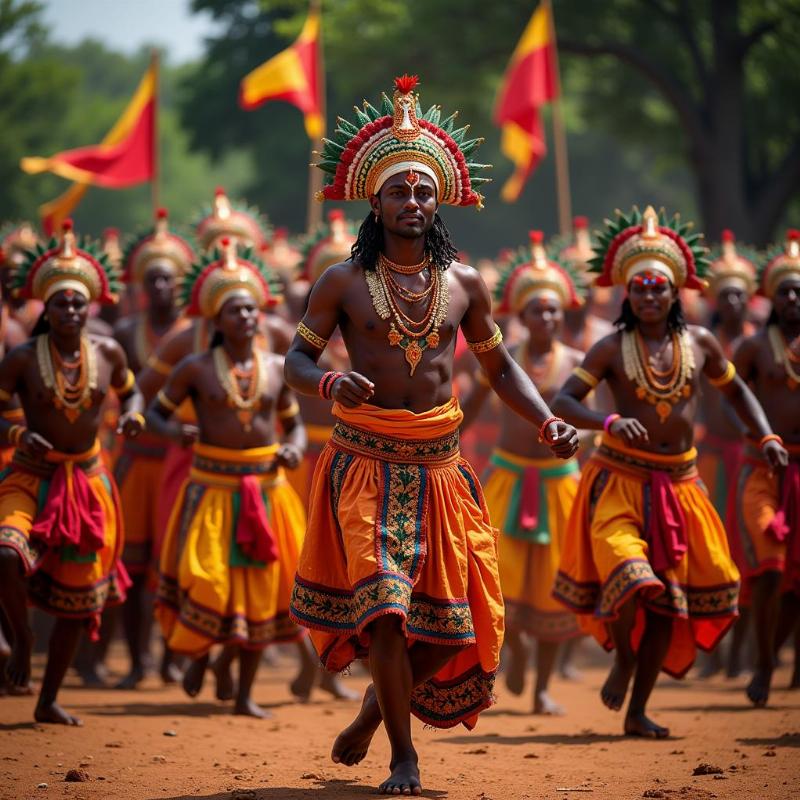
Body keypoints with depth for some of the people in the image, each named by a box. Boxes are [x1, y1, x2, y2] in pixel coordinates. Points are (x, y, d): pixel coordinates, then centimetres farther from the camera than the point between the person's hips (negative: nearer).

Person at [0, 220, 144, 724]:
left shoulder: (108, 353, -2)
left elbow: (130, 391, 16)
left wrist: (133, 416, -5)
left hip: (88, 483, 4)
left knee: (78, 597, 9)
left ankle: (49, 700, 24)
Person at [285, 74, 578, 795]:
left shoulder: (463, 283, 6)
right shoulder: (343, 282, 0)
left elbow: (499, 365, 15)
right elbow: (296, 361, 2)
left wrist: (547, 420, 0)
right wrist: (331, 384, -21)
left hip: (438, 467, 3)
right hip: (366, 465, -3)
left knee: (451, 624, 3)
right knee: (383, 602, -15)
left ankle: (382, 698, 34)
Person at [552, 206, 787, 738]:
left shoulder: (699, 343, 4)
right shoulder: (613, 348, -5)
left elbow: (735, 389, 21)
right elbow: (563, 403, -10)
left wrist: (767, 437, 8)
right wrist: (610, 423, -28)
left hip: (679, 483, 4)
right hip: (621, 480, -4)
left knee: (671, 600, 5)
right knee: (630, 581, -23)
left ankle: (638, 710, 17)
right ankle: (624, 659, 11)